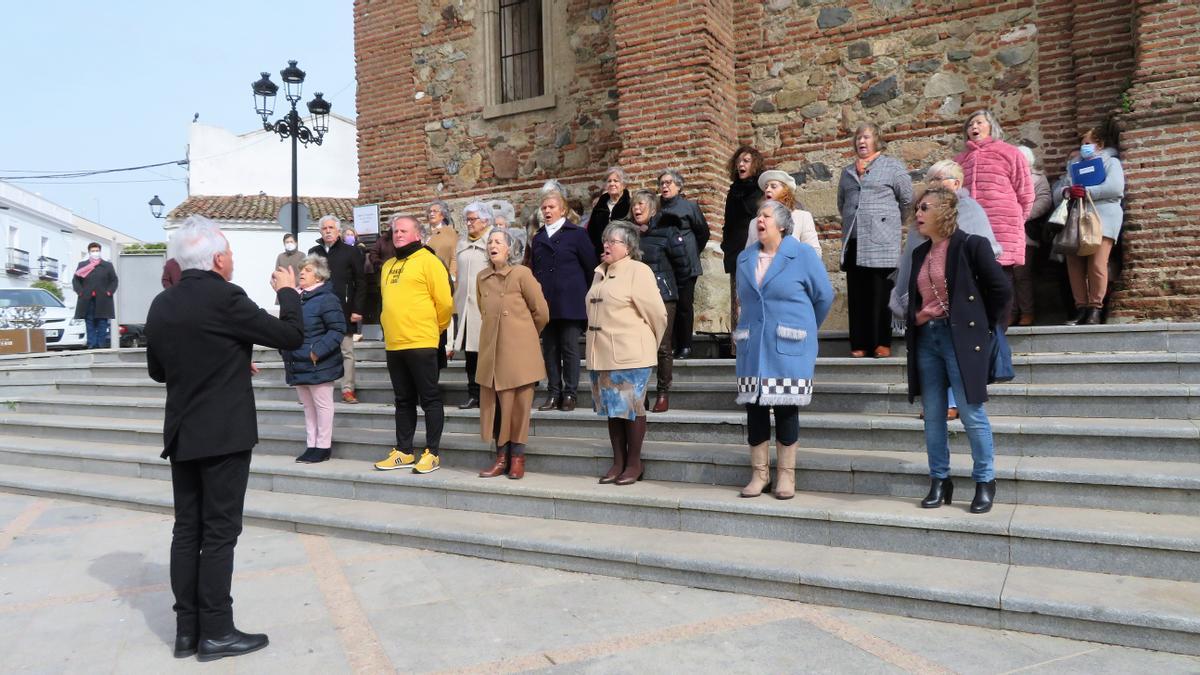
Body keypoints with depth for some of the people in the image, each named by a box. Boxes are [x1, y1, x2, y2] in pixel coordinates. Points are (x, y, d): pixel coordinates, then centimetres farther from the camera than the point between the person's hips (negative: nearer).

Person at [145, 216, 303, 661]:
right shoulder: (224, 297, -17)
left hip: (181, 434, 7)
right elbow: (291, 336, -12)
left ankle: (187, 629, 19)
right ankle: (215, 632, 7)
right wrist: (287, 291, 5)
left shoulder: (161, 305, 6)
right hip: (223, 435, -7)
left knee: (187, 530, 11)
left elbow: (158, 370, 17)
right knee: (219, 532, 0)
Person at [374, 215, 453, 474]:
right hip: (393, 344, 7)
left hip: (420, 344, -7)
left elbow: (444, 301, -8)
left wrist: (434, 328, 3)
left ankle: (432, 453, 4)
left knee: (430, 399, -1)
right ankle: (404, 452, 20)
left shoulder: (427, 261, -5)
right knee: (403, 401, 13)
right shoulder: (389, 266, 17)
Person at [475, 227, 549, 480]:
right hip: (491, 351, 5)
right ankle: (501, 458, 14)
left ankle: (517, 458, 12)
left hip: (518, 351, -5)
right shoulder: (482, 277, 9)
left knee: (518, 405, 1)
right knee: (495, 405, 5)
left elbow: (542, 312, -2)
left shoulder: (522, 273, -6)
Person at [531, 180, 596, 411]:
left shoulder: (577, 234, 1)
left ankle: (570, 393, 6)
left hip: (570, 302, -4)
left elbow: (591, 267, 2)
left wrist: (586, 294, 4)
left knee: (570, 348, -1)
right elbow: (535, 270, 17)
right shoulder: (538, 238, 16)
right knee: (550, 349, 6)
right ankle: (553, 393, 12)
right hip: (545, 303, 5)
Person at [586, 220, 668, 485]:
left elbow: (657, 313, -9)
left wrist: (649, 345, 2)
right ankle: (618, 462, 20)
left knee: (632, 408, 1)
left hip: (630, 354, -7)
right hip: (603, 354, 7)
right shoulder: (601, 273, 15)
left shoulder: (638, 271, -8)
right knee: (613, 408, 11)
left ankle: (634, 463, 12)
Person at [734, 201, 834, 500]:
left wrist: (803, 330, 12)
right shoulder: (745, 258, 11)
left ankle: (786, 475, 11)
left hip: (788, 348, -4)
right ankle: (759, 473, 14)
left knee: (786, 408, 1)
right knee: (754, 408, 3)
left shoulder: (803, 255, -3)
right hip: (753, 348, 4)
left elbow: (823, 296, 3)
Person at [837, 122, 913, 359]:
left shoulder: (892, 166, 5)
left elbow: (907, 198, 4)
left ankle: (882, 343, 1)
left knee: (881, 295, -4)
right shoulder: (847, 172, 20)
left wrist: (891, 220, 13)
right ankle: (859, 343, 7)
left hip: (881, 242, -5)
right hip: (853, 241, 5)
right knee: (856, 295, 4)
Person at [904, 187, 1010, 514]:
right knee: (933, 415, 8)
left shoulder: (971, 245, -7)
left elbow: (1001, 289, -9)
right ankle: (939, 481, 17)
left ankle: (985, 482, 12)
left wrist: (982, 326, -4)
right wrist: (914, 319, 9)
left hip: (960, 337, -6)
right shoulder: (920, 253, 14)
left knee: (971, 413, -2)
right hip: (926, 338, 7)